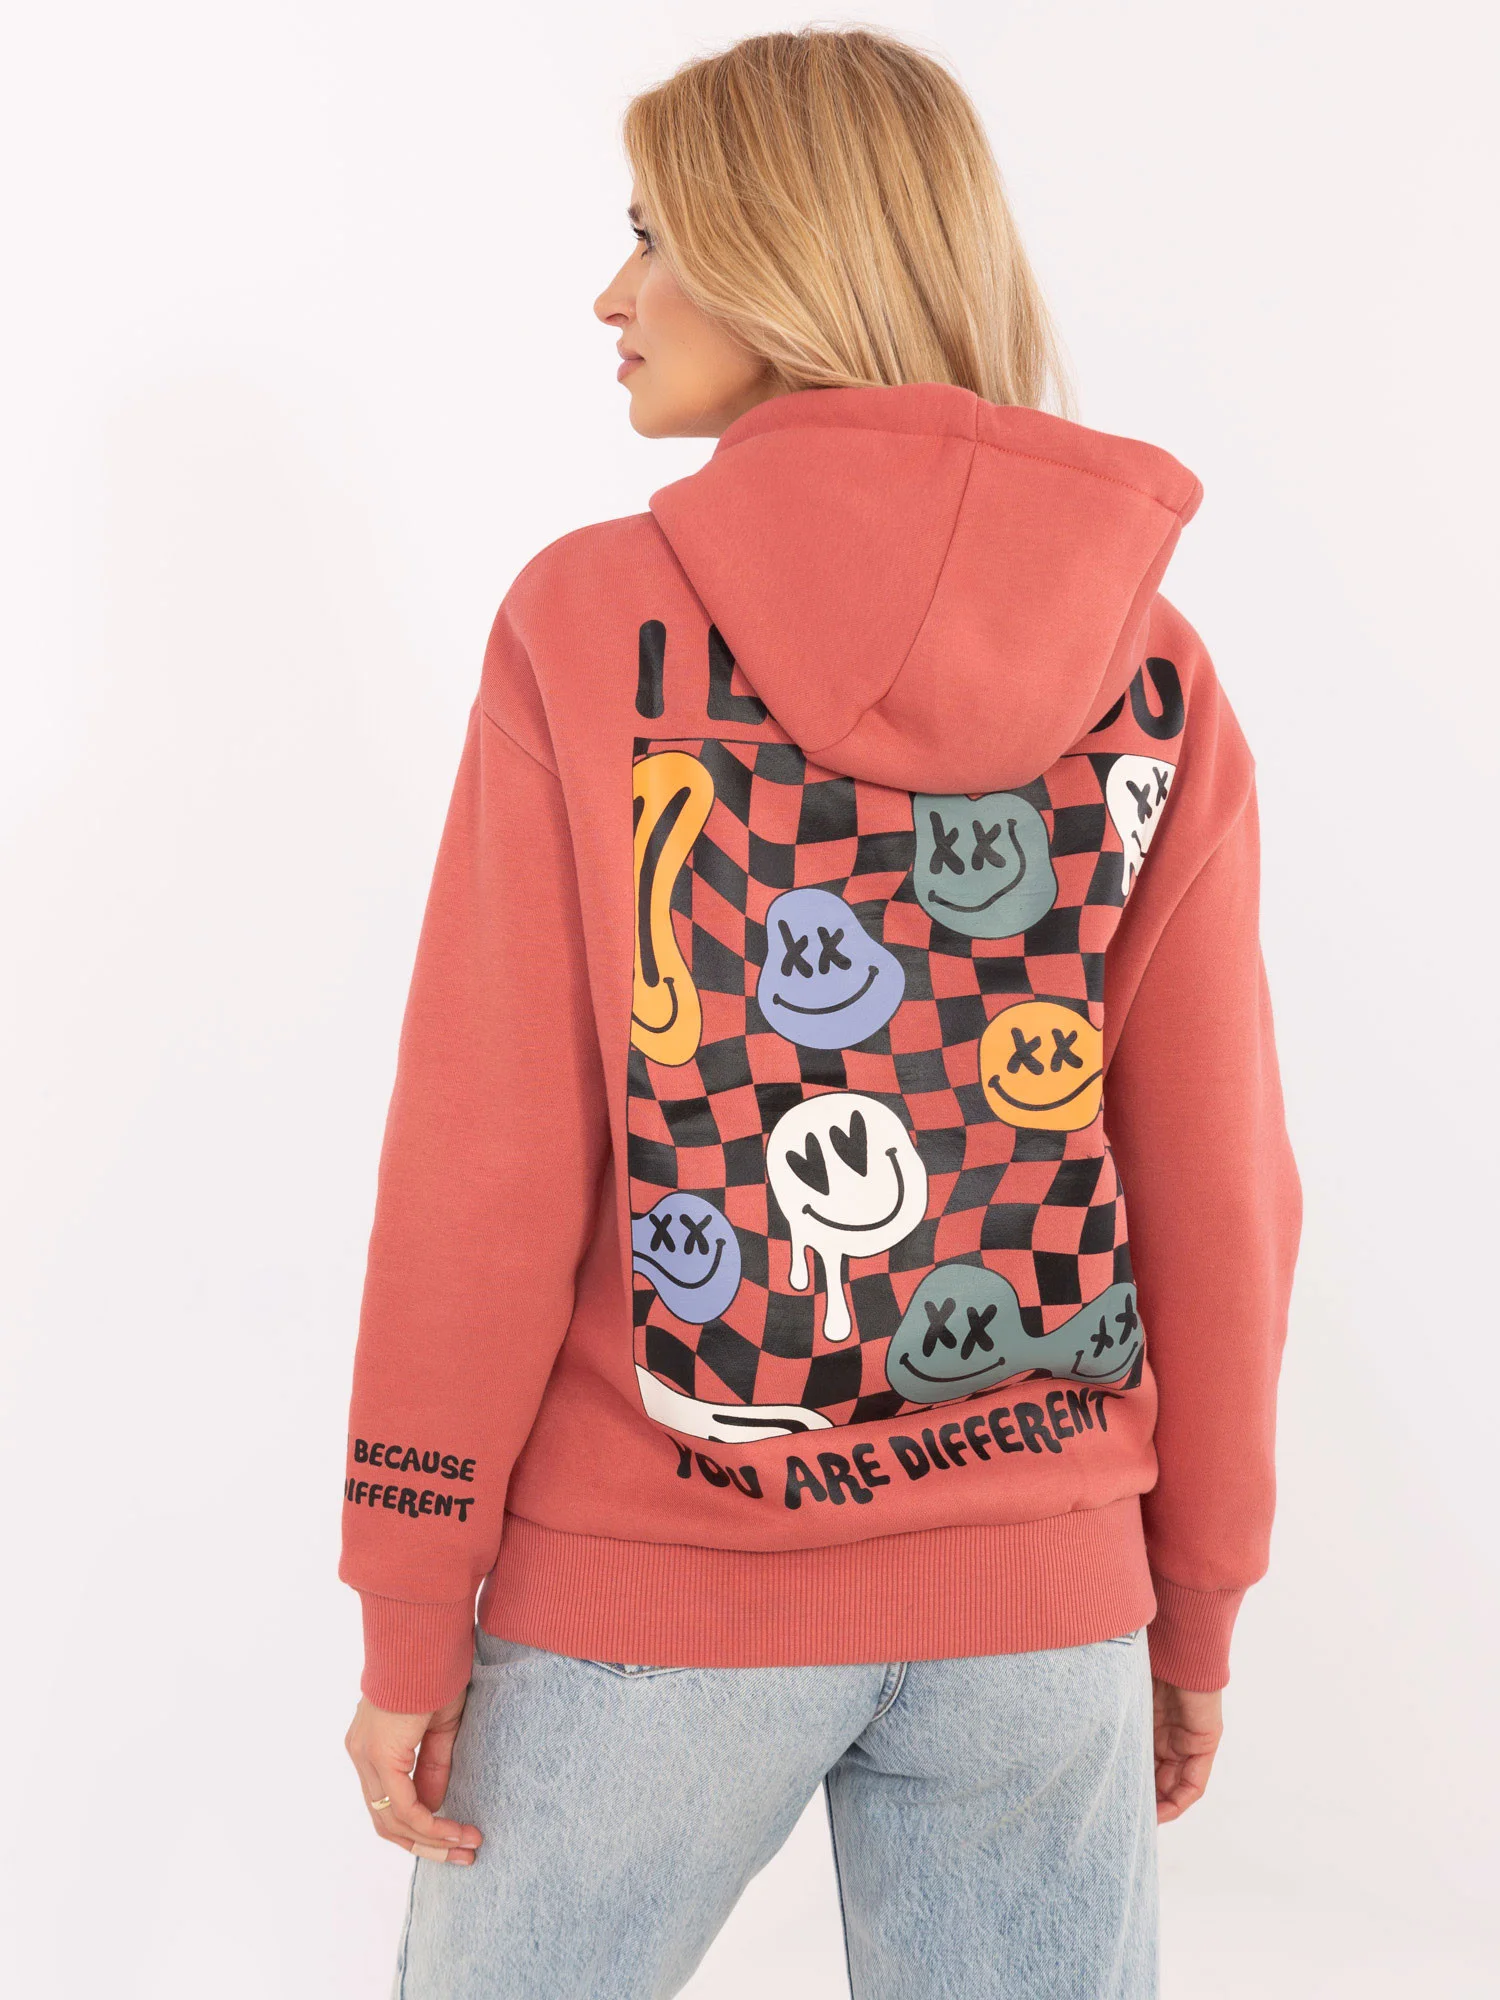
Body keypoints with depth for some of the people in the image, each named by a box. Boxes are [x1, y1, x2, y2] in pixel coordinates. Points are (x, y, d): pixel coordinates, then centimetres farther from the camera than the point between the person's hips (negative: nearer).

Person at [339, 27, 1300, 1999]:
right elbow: (1219, 1190, -1)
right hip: (1039, 1603, 3)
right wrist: (1200, 1606, 12)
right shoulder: (1152, 670, -3)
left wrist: (408, 1621, -1)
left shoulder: (594, 622, -11)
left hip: (644, 1591, -2)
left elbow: (486, 1172, -11)